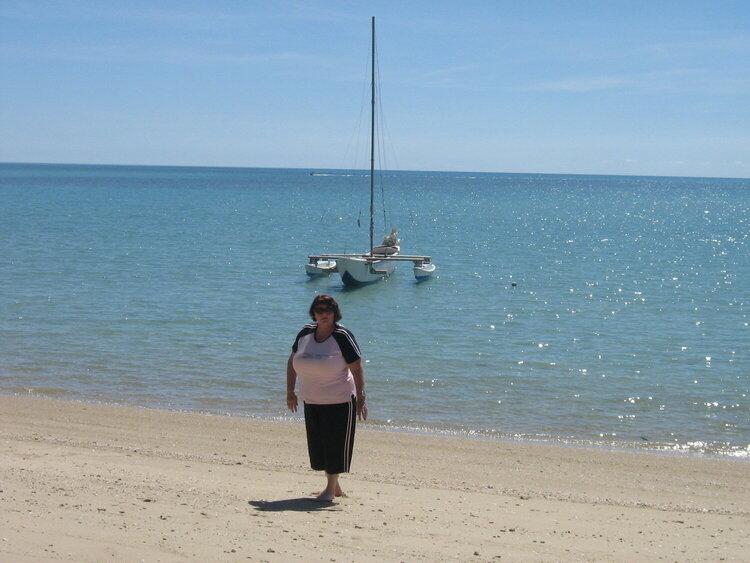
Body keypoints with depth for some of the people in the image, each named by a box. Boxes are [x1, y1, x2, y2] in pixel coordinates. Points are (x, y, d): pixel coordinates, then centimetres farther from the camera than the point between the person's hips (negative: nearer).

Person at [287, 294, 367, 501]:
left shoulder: (342, 336, -13)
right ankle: (335, 487, 25)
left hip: (339, 402, -6)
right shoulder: (305, 334, 2)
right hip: (311, 401, 6)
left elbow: (357, 368, -14)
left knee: (335, 445, -1)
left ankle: (331, 489, 10)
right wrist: (290, 391, 12)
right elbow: (292, 361, 14)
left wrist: (361, 397, -18)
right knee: (317, 445, 11)